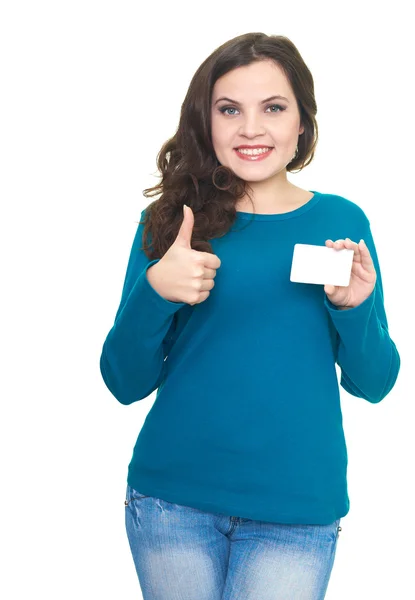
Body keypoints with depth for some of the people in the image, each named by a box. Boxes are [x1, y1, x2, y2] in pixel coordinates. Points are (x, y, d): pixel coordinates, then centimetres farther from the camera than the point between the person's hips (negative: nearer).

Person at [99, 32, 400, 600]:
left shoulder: (341, 221, 1)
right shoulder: (172, 220, -1)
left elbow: (372, 383, 5)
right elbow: (125, 383, -2)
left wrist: (356, 308, -14)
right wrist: (155, 291, -19)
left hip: (296, 511, 0)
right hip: (172, 500, 0)